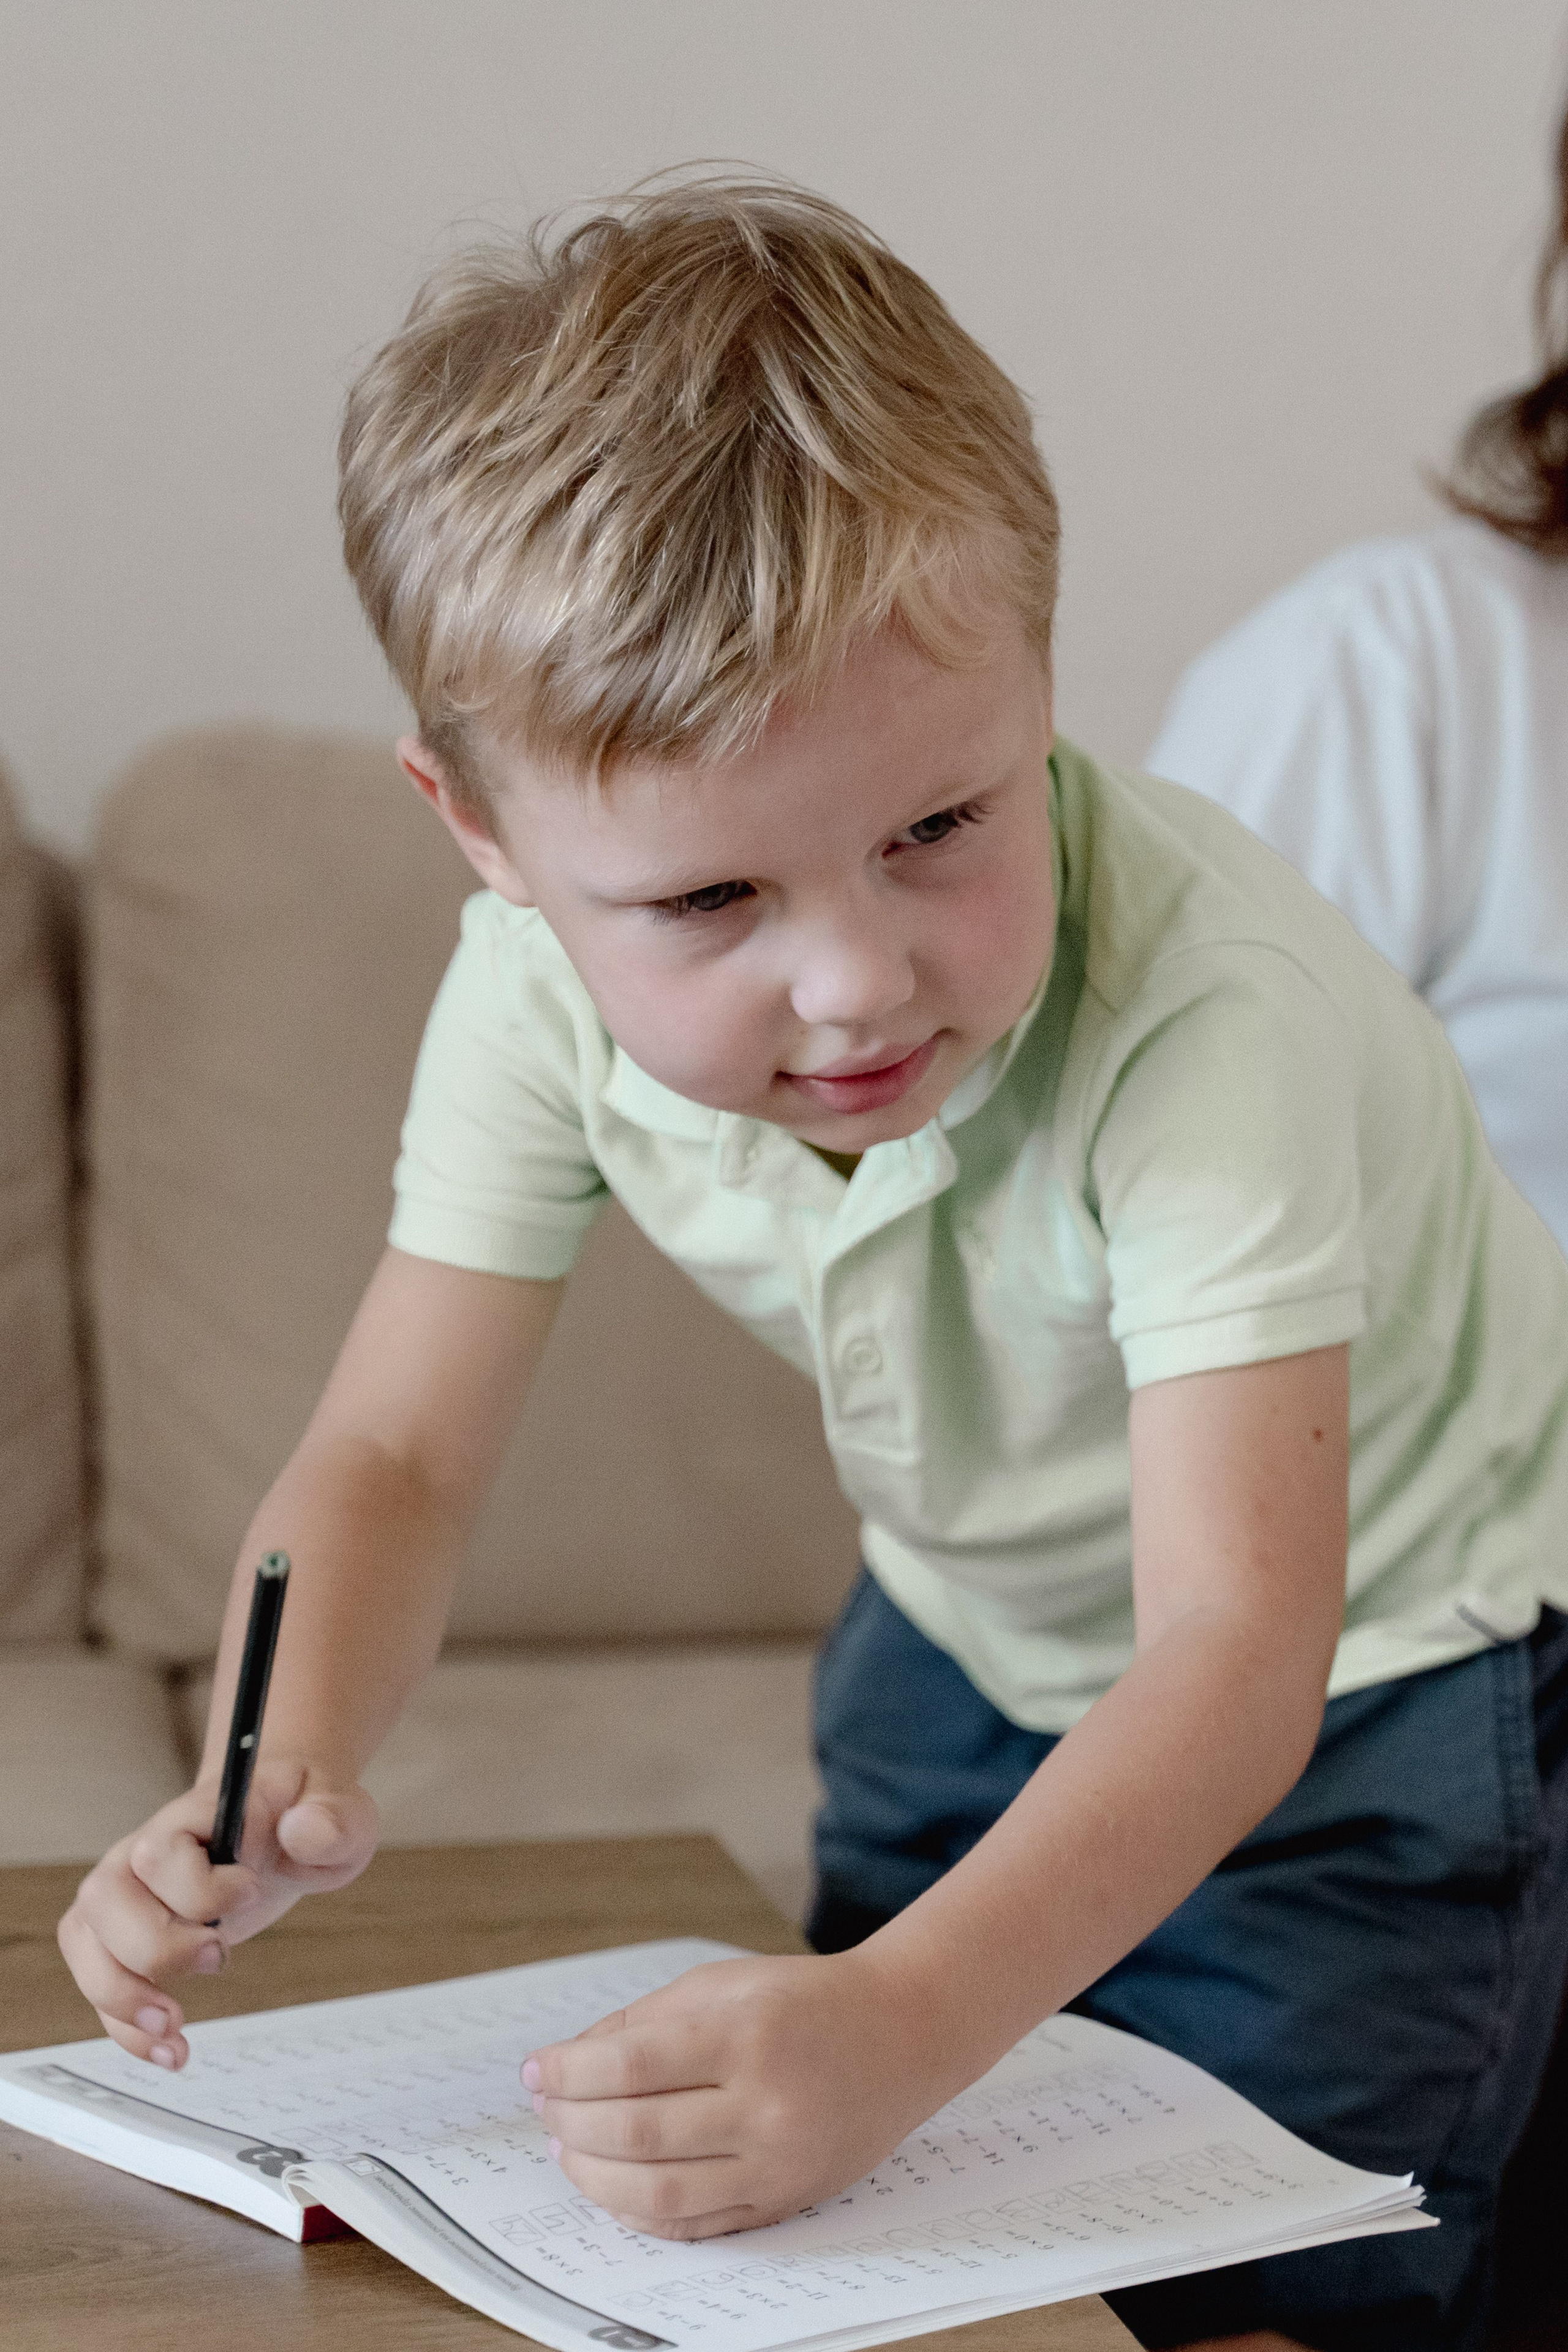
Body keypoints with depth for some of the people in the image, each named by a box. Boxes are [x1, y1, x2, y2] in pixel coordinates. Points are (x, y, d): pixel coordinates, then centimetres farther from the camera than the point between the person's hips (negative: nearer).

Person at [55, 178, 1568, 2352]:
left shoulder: (1204, 1012, -39)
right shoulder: (549, 983, -23)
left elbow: (1240, 1642, -44)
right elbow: (393, 1454, -17)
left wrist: (903, 2027, -59)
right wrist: (281, 1776, -38)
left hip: (1361, 1669, -4)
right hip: (980, 1643, 5)